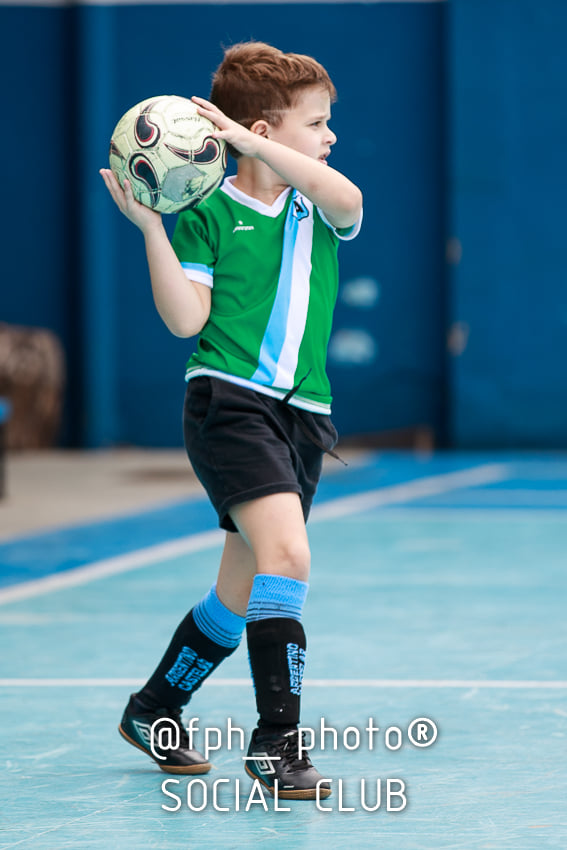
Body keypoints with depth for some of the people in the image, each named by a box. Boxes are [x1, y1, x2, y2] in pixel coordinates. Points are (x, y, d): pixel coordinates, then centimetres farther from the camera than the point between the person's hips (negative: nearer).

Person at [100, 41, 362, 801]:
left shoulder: (320, 209, 13)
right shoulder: (208, 212, 1)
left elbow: (349, 200, -12)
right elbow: (187, 318, -6)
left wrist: (255, 143, -17)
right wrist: (149, 225, -15)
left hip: (302, 416, 6)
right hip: (229, 401, -6)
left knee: (242, 593, 12)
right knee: (287, 550, -24)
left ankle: (155, 710, 34)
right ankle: (276, 741, -22)